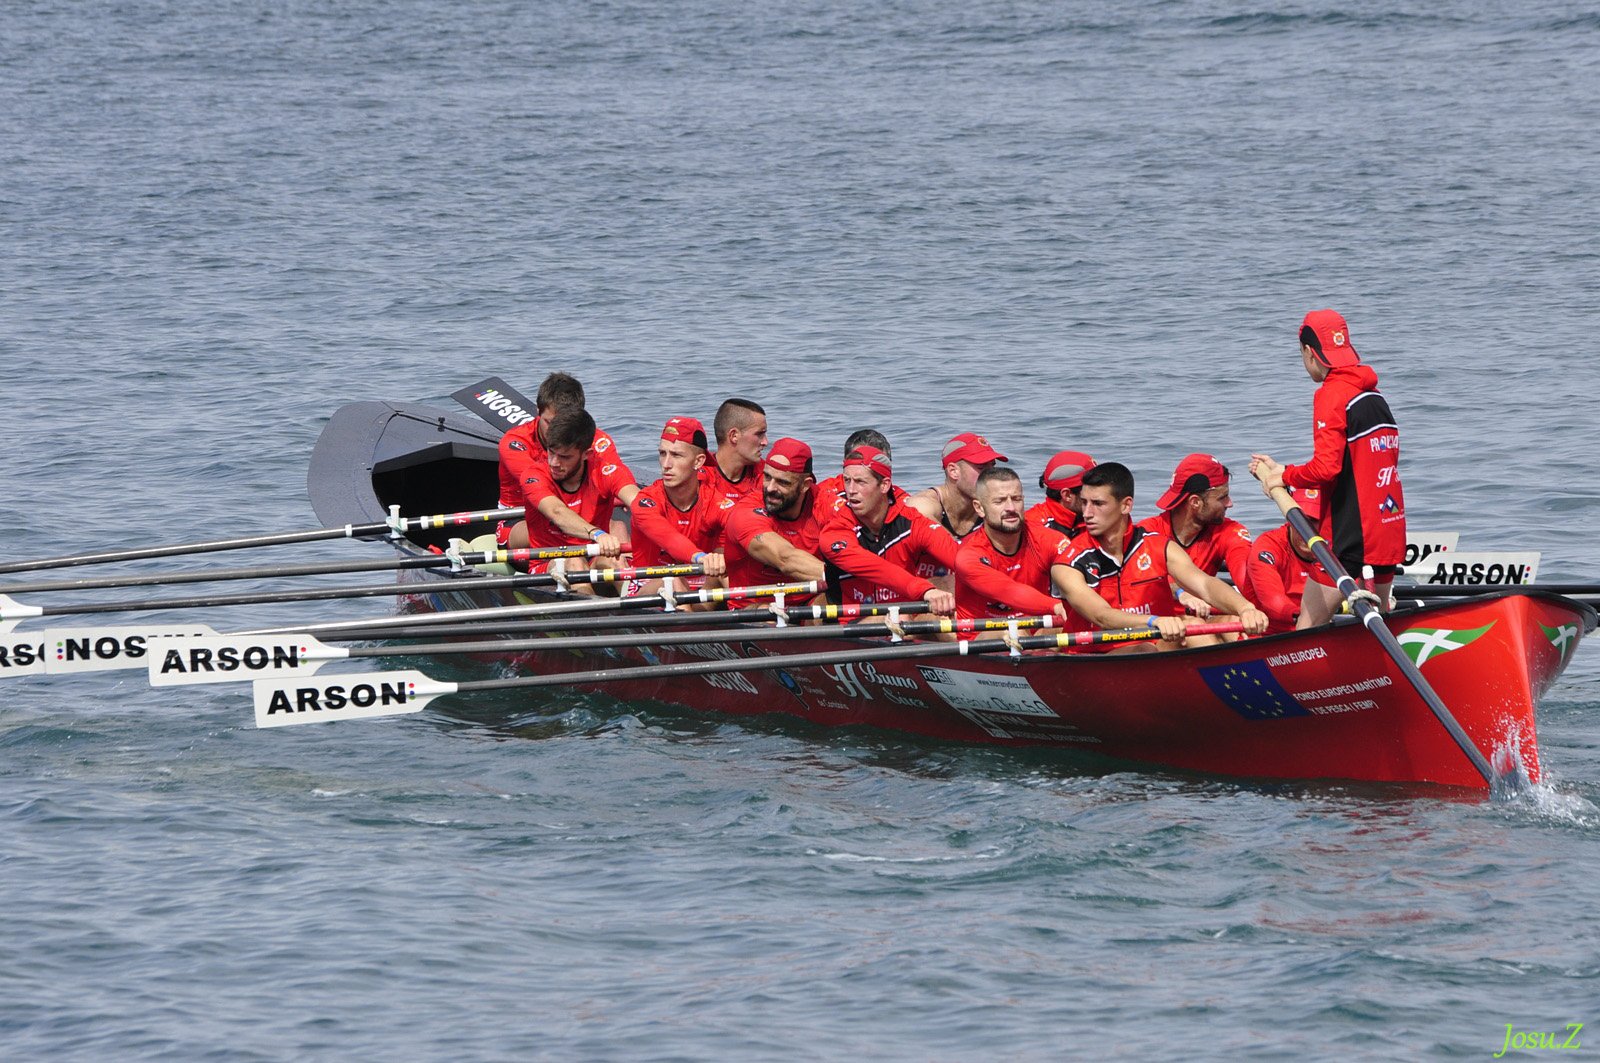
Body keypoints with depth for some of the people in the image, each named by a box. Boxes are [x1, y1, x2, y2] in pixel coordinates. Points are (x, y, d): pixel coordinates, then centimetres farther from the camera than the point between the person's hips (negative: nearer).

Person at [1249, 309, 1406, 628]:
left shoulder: (1332, 395, -11)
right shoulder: (1375, 395, 14)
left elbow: (1326, 468, -21)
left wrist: (1285, 477, -3)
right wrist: (1283, 472, 16)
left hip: (1348, 539, -8)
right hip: (1387, 538, 8)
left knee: (1308, 631, -5)